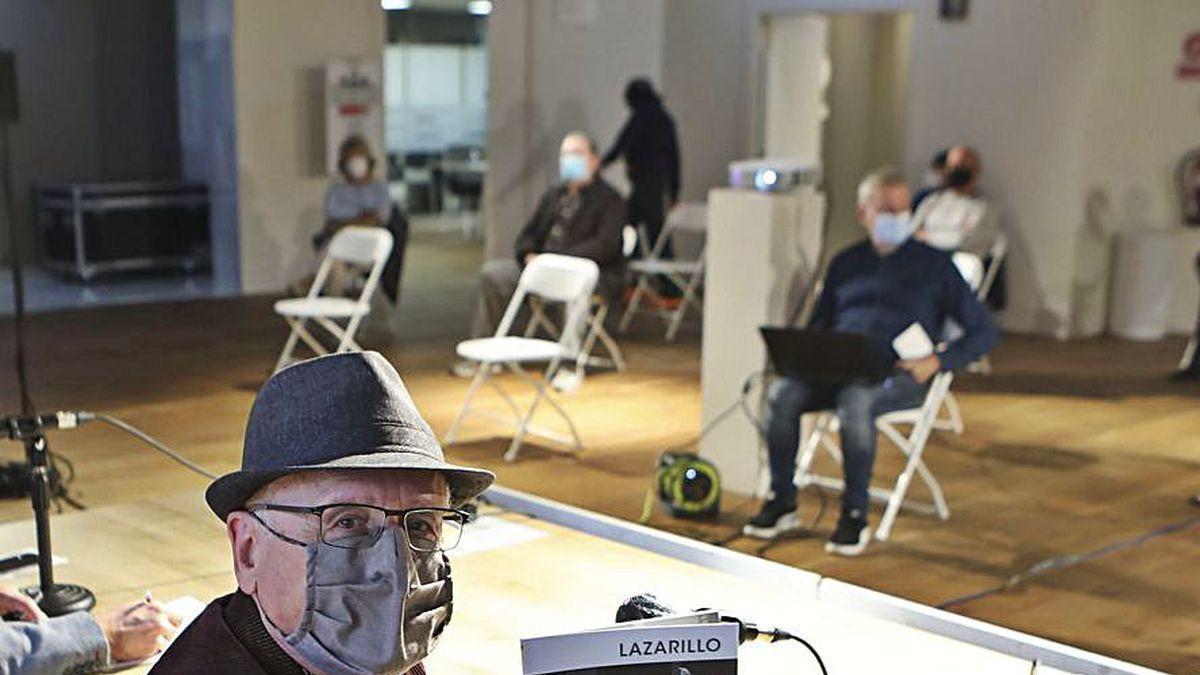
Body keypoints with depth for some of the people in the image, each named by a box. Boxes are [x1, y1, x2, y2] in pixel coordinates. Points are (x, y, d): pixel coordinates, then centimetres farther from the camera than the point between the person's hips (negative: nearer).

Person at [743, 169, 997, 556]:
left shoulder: (934, 264, 13)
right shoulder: (845, 263, 24)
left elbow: (983, 332, 9)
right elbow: (819, 324, 26)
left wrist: (937, 362, -9)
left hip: (898, 374, -3)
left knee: (855, 401, -38)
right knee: (782, 394, -27)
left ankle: (855, 516, -25)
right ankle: (782, 503, -13)